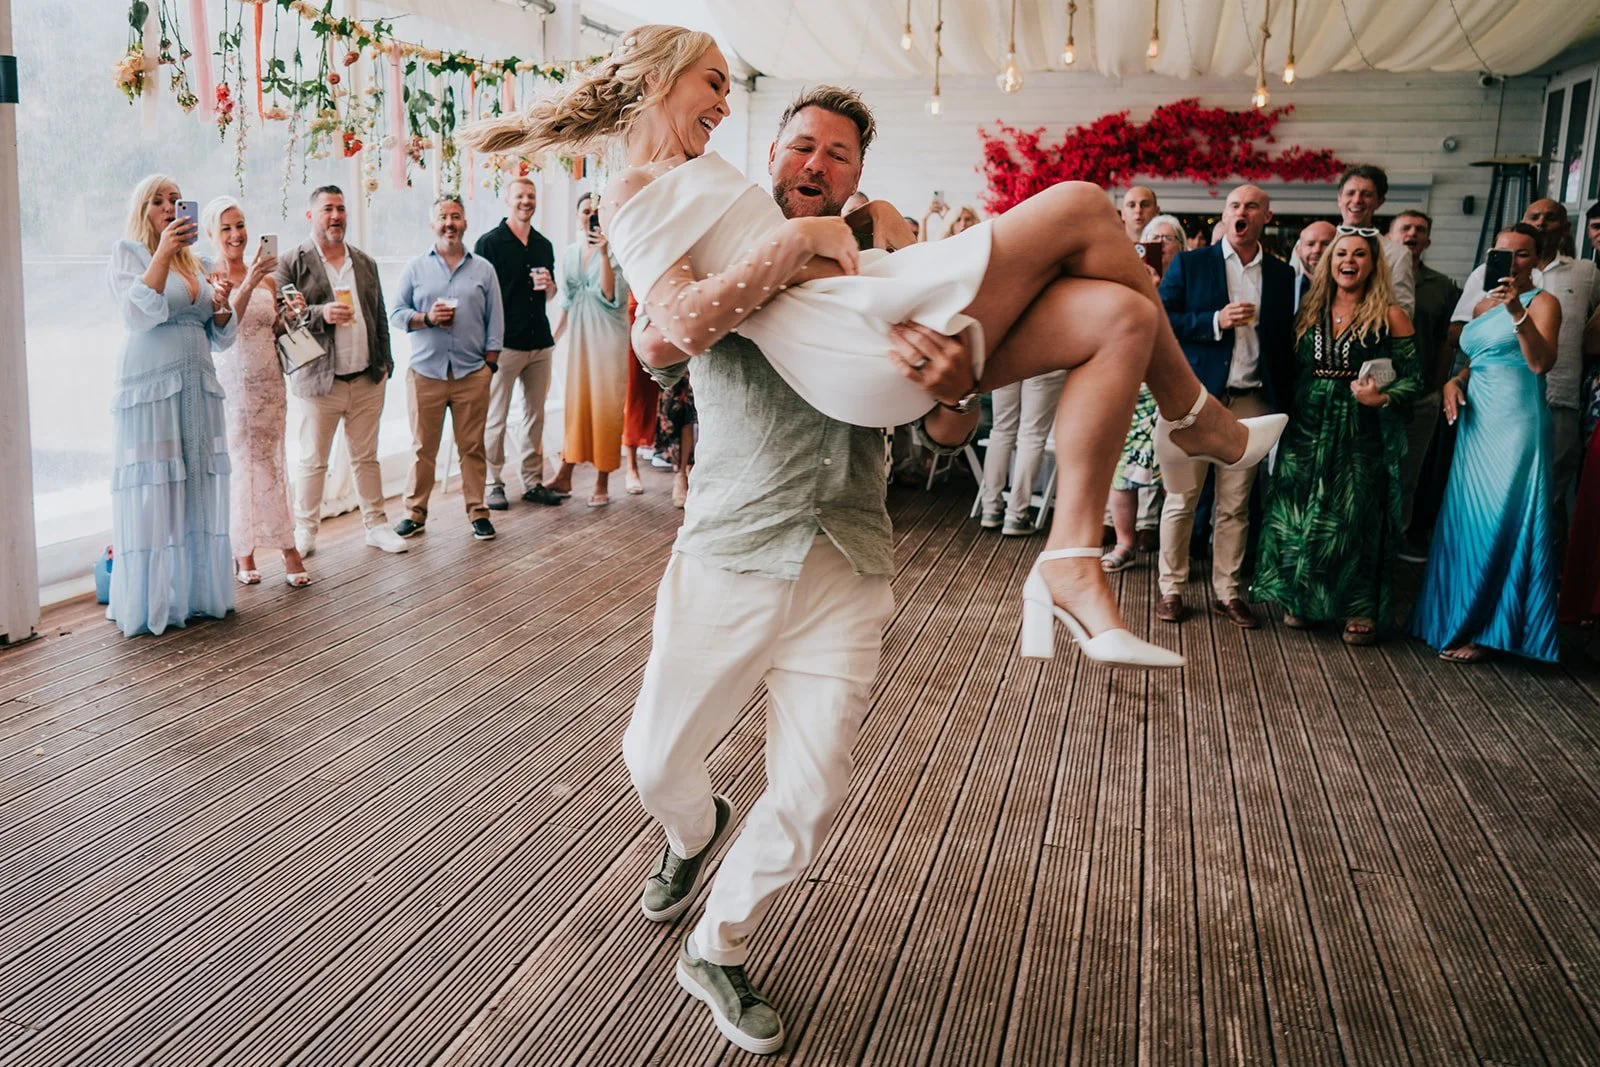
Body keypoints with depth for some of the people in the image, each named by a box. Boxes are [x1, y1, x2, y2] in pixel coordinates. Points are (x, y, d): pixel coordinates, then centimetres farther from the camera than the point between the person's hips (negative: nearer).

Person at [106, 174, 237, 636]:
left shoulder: (193, 262, 19)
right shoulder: (127, 252, 2)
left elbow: (219, 337, 20)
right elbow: (139, 312, -16)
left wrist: (221, 306, 0)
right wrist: (163, 253, -19)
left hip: (199, 388, 6)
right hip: (150, 387, -6)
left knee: (198, 493, 6)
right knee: (151, 494, -5)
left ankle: (196, 594, 13)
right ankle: (151, 604, 1)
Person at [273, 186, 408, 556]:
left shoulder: (365, 263, 14)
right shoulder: (292, 263, -2)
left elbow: (380, 317, 17)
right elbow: (278, 317, -10)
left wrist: (385, 363, 11)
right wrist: (320, 314, -23)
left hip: (367, 380, 4)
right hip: (319, 381, -4)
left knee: (366, 457, 12)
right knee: (313, 461, 5)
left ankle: (376, 524, 21)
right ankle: (305, 530, 16)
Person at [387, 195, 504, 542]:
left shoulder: (483, 269, 9)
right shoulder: (416, 268, 8)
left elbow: (495, 321, 9)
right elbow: (395, 313, 6)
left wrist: (490, 364, 2)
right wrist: (426, 318, -12)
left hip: (472, 374, 0)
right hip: (426, 372, 0)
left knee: (472, 447, 4)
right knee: (423, 447, 3)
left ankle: (477, 511, 13)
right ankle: (415, 513, 12)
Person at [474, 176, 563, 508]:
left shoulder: (543, 245, 14)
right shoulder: (489, 243, -3)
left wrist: (548, 285, -2)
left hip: (540, 342, 6)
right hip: (505, 343, -5)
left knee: (535, 415, 9)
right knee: (495, 418, 0)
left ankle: (533, 481, 17)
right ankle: (493, 484, 9)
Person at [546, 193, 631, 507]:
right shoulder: (570, 252, 10)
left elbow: (612, 296, -18)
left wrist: (603, 254, -23)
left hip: (606, 333, -5)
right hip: (578, 334, 5)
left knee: (605, 405, 0)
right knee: (575, 402, 8)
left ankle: (603, 483, 7)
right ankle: (564, 477, 12)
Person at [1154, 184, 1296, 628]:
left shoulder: (1282, 274, 11)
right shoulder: (1190, 264, 4)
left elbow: (1285, 339, 12)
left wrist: (1282, 400, 3)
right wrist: (1215, 321, -15)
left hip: (1251, 403, 2)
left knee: (1235, 505, 7)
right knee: (1181, 500, 2)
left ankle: (1227, 592, 16)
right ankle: (1172, 589, 13)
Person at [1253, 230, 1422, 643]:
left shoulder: (1388, 316, 0)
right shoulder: (1309, 312, 10)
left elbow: (1413, 377, -2)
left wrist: (1381, 397, -19)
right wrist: (1286, 412, -1)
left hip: (1362, 435, -3)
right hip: (1307, 430, 4)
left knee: (1358, 519, -1)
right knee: (1300, 514, 6)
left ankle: (1361, 609, 10)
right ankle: (1303, 599, 20)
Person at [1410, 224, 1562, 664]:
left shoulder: (1542, 302, -4)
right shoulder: (1483, 304, 16)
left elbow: (1541, 363, -18)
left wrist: (1518, 311, -28)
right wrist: (1454, 382, 3)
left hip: (1516, 422, -7)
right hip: (1476, 420, 7)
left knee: (1498, 521, -4)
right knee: (1466, 518, 10)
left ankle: (1484, 628, 4)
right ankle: (1458, 614, 22)